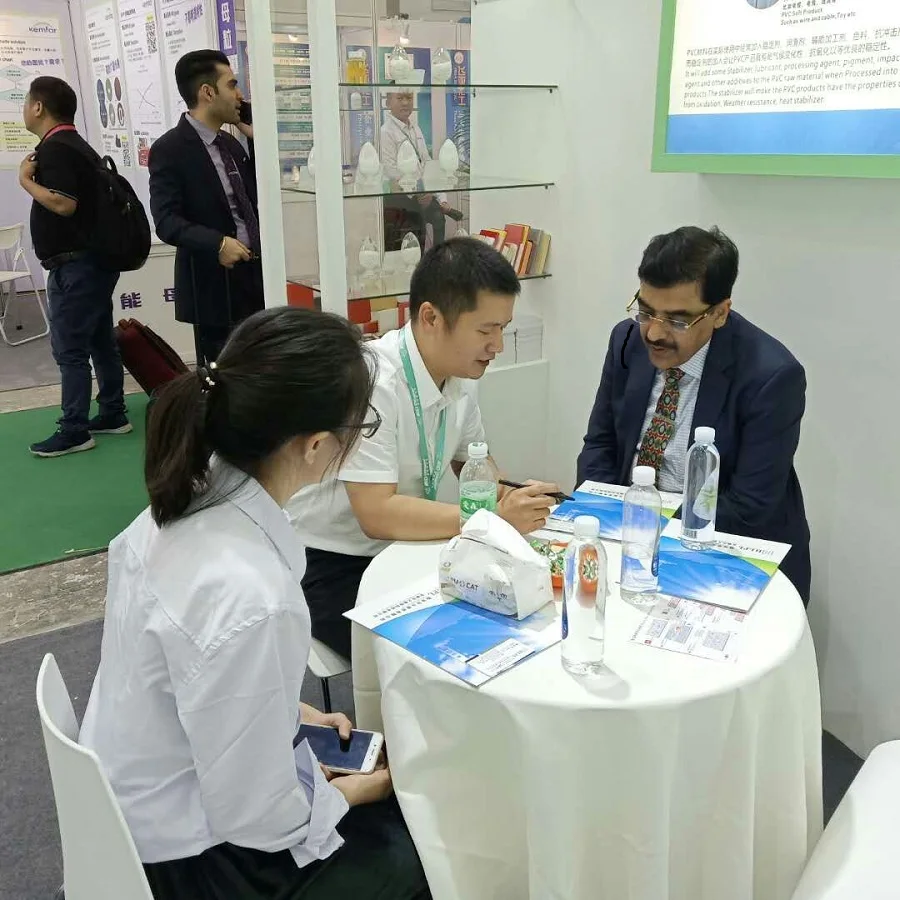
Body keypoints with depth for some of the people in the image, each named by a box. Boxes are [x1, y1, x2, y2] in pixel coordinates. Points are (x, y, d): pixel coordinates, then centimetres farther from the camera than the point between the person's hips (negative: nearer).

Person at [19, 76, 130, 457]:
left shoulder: (54, 148, -15)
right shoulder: (74, 144, 16)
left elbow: (64, 204, -25)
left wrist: (26, 180, -12)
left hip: (73, 264, -10)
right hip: (94, 259, 10)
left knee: (69, 348, -5)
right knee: (100, 341, 13)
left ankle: (73, 431, 0)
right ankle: (113, 414, 21)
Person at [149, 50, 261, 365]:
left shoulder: (231, 143, 14)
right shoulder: (169, 149, -9)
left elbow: (257, 198, 15)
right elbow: (166, 221, -16)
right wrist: (217, 244, -30)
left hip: (256, 275, 7)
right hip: (215, 285, -7)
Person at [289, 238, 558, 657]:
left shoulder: (461, 374, -3)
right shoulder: (370, 381, -26)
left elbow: (472, 464, 13)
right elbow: (377, 515, -29)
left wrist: (512, 499, -8)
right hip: (328, 565, -7)